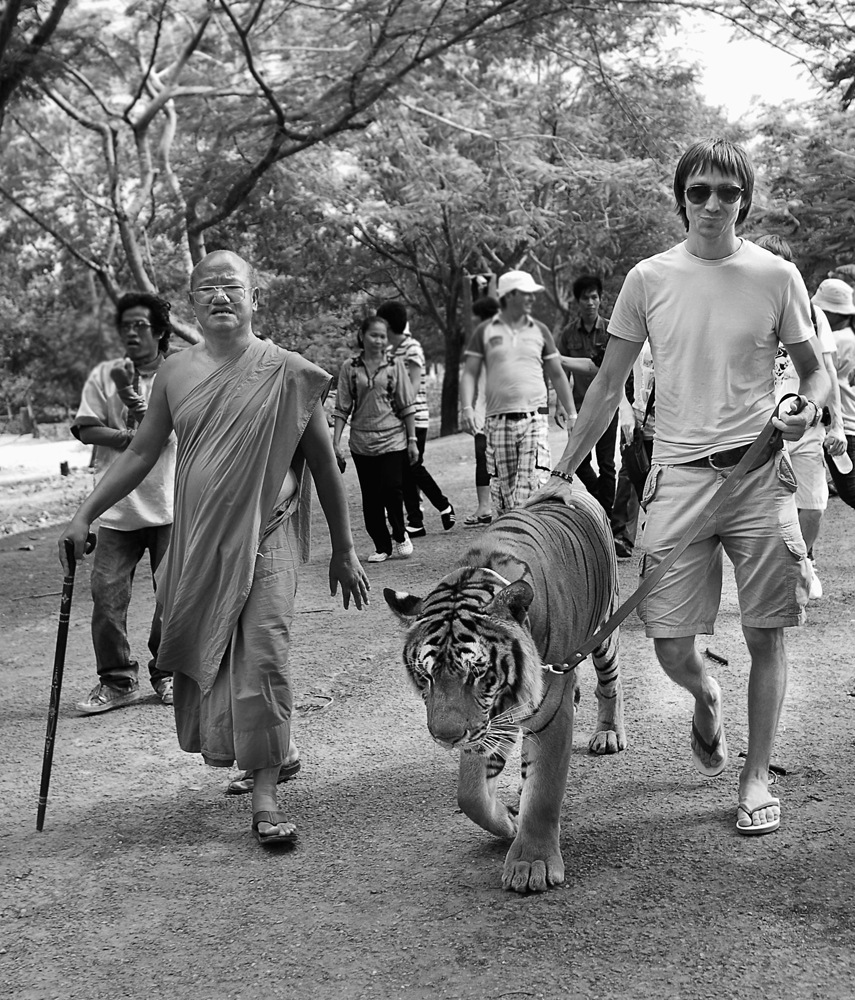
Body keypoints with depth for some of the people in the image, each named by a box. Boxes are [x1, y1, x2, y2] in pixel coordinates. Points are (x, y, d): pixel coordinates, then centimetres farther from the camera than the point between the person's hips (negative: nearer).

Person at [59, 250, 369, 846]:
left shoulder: (288, 373, -4)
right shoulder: (176, 373, 5)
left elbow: (325, 466, 2)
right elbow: (141, 454, 14)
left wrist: (344, 552, 5)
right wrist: (85, 516, 8)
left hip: (265, 539, -4)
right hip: (196, 544, 4)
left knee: (263, 660, -9)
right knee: (204, 658, 8)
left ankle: (266, 799, -4)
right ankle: (267, 757, 31)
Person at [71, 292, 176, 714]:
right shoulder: (104, 375, 7)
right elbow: (86, 429, -1)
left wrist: (133, 397, -20)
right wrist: (130, 437, -12)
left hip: (169, 508, -1)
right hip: (117, 510, 2)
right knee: (106, 594, -4)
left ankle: (167, 673, 22)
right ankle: (117, 681, 8)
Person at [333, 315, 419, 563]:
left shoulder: (395, 366, 1)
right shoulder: (350, 367, 2)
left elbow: (407, 406, 3)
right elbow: (342, 408, 2)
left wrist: (412, 440, 0)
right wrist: (336, 442, -4)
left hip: (393, 439, -1)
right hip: (361, 442, 1)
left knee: (392, 490, -11)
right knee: (370, 498, 4)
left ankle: (400, 535, 14)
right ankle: (381, 546, 16)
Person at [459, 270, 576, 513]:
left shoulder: (539, 331, 12)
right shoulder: (485, 332, 8)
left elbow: (557, 375, 16)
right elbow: (469, 373, 5)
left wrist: (572, 414, 13)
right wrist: (467, 407, -11)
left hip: (535, 418, 0)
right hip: (498, 421, 0)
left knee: (533, 485, -15)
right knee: (502, 489, 3)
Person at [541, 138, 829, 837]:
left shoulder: (776, 276, 2)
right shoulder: (649, 279, 4)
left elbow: (814, 368, 12)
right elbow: (609, 385, 9)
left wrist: (808, 407, -12)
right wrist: (563, 473, 6)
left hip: (761, 472, 0)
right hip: (679, 473, 1)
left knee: (767, 635, 3)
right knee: (670, 646, -1)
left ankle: (757, 779, 18)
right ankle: (707, 700, 35)